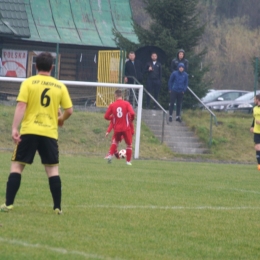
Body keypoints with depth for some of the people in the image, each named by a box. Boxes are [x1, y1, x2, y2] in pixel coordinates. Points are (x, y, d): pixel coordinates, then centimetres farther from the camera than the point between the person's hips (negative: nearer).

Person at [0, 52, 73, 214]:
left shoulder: (28, 83, -1)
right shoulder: (60, 86, 6)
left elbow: (21, 106, -10)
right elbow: (69, 110, 6)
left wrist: (14, 128, -12)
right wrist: (61, 120, 27)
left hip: (29, 131, -2)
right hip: (50, 133, 2)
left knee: (17, 166, 5)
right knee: (53, 169, 8)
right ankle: (58, 207, 5)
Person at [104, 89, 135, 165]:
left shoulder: (112, 105, -1)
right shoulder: (126, 104, -6)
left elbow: (106, 117, 0)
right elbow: (132, 113, -18)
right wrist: (131, 119, 3)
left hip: (117, 128, 2)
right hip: (126, 128, -2)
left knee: (115, 141, 28)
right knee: (129, 144, 12)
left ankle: (110, 155, 11)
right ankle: (128, 161, 10)